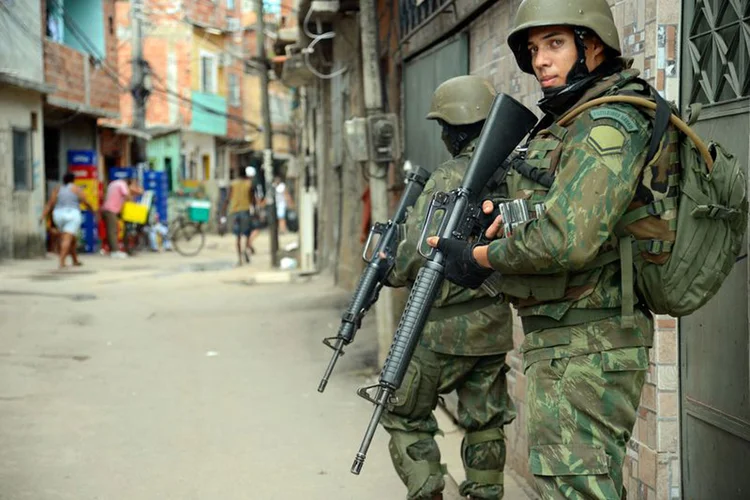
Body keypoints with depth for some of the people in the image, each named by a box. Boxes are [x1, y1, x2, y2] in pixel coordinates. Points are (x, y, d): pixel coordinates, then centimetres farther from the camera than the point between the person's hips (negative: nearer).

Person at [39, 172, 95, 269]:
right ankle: (61, 262, -26)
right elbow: (86, 202, -1)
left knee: (72, 239, 21)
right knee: (67, 239, -13)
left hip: (59, 215, 5)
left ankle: (75, 260, 27)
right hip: (72, 215, -5)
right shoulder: (76, 189, 0)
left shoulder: (58, 189, 10)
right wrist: (92, 210, 16)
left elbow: (49, 204, 2)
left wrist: (43, 216, -4)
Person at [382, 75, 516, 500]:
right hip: (495, 325, 6)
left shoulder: (450, 178, -16)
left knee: (405, 417, 7)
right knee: (485, 425, 14)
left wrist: (390, 270, -1)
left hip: (446, 325, -6)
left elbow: (418, 253, -20)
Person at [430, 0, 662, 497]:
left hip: (584, 347, -11)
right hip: (561, 340, 11)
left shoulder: (608, 125, -15)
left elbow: (566, 239, -26)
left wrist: (480, 257, -13)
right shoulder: (563, 125, 16)